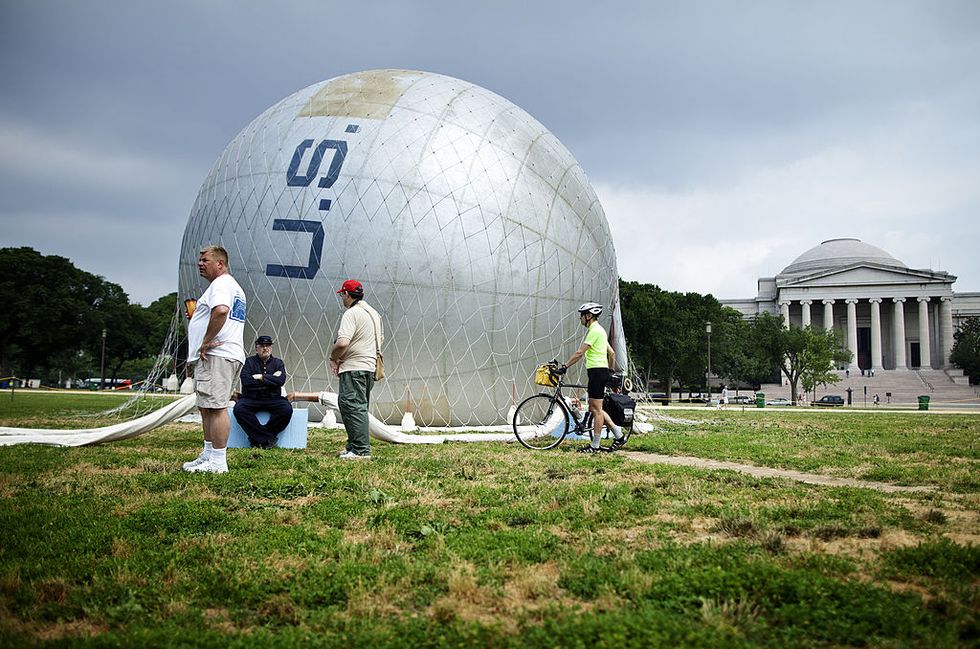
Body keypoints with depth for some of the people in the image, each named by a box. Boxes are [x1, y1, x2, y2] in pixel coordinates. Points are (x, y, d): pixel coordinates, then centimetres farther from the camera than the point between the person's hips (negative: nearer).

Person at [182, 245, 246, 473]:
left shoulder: (221, 284, -9)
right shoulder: (234, 287, 25)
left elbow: (221, 310, -29)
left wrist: (206, 342, -23)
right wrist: (196, 317, 23)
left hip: (216, 355, -12)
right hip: (227, 355, 12)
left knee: (216, 407, -12)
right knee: (207, 407, 17)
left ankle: (218, 461, -13)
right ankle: (208, 455, 23)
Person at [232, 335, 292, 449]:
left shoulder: (278, 362, 13)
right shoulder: (249, 361, 8)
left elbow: (281, 380, -6)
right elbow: (246, 381, -11)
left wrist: (261, 377, -9)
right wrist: (271, 379, -6)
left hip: (272, 399, 1)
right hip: (251, 399, -1)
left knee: (287, 409, -29)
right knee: (239, 409, -32)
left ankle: (259, 437, -16)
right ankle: (267, 438, -25)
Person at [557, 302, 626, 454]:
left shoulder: (595, 331, -14)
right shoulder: (599, 330, 19)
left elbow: (580, 353, -19)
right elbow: (611, 353, 23)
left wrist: (565, 367, -17)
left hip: (597, 371, -10)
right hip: (600, 371, 10)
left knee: (596, 410, -5)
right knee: (594, 408, 13)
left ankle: (594, 446, -1)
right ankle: (619, 435, 15)